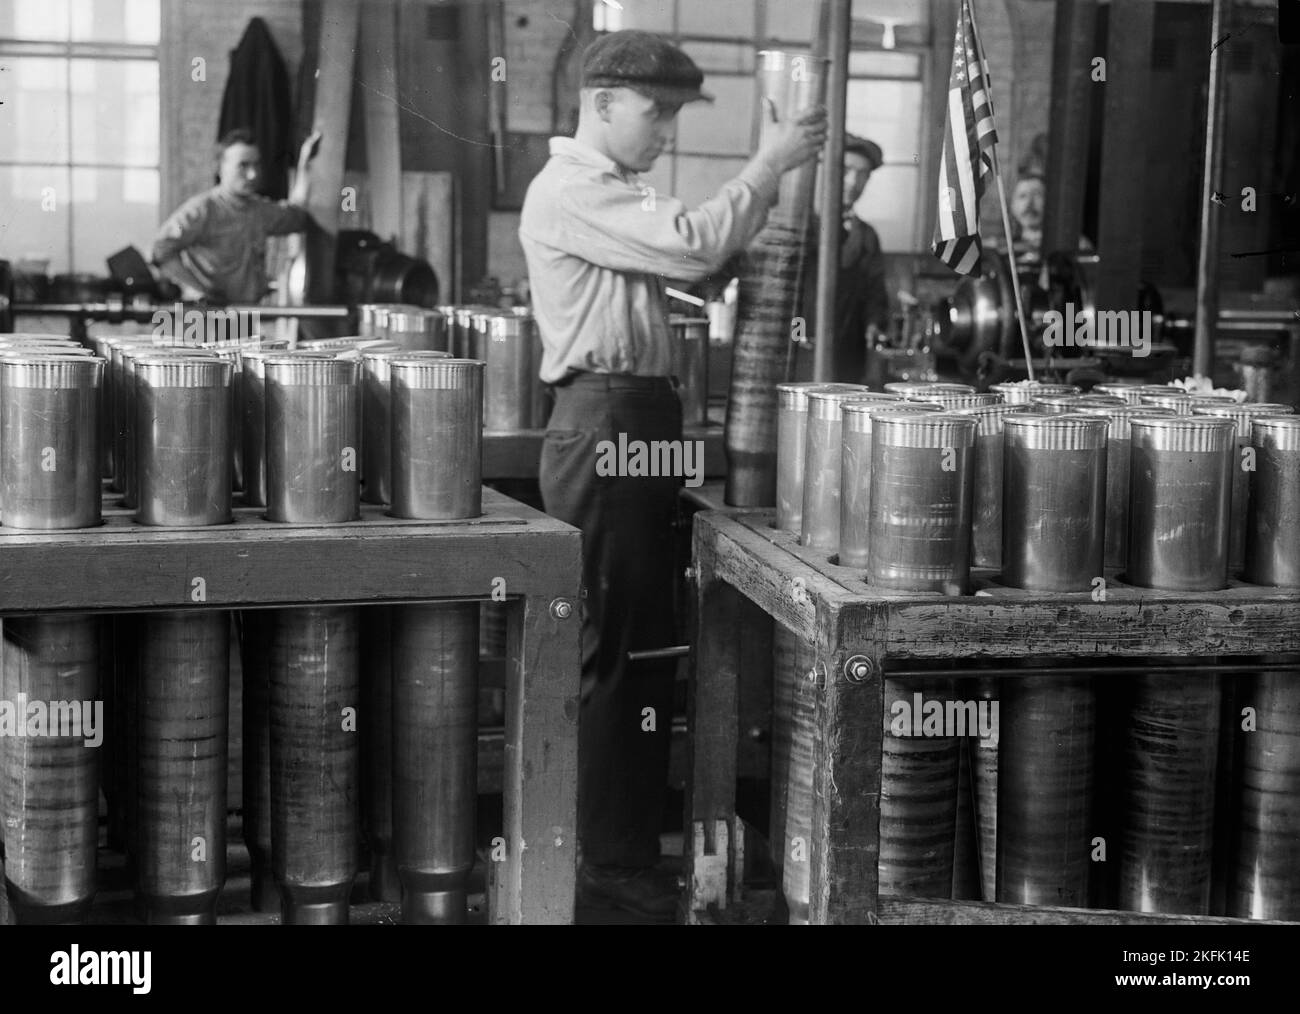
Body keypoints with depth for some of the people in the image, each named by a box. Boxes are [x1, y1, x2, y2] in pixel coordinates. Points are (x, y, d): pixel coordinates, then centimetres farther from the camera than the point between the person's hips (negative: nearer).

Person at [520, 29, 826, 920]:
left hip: (641, 425, 10)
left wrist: (770, 180, 8)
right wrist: (768, 167, -9)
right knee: (615, 651, -6)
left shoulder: (615, 194, 22)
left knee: (646, 649, 13)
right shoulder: (570, 189, -10)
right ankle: (611, 865, 2)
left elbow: (698, 261, 18)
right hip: (604, 425, -10)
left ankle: (632, 844, 22)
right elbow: (694, 245, -20)